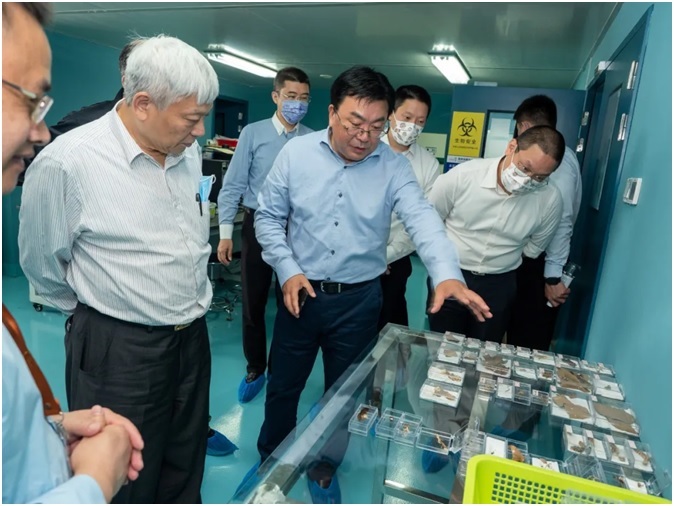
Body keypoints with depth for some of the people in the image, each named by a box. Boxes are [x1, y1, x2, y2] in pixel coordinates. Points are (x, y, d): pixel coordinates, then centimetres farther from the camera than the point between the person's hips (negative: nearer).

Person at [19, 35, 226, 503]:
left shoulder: (189, 151, 1)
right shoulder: (66, 162, -19)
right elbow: (42, 262, -5)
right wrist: (95, 312, 8)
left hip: (193, 337, 6)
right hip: (119, 349, -5)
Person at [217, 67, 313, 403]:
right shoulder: (253, 133, -4)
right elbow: (233, 185, -3)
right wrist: (226, 232, -7)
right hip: (258, 225, 0)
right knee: (253, 302, 10)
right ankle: (255, 369, 31)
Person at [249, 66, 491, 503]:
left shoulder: (394, 166, -7)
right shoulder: (297, 153, -6)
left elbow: (422, 218, -20)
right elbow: (268, 216, 1)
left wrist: (448, 274, -37)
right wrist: (286, 269, -11)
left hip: (359, 300, 0)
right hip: (301, 292, 1)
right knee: (283, 385, 16)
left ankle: (324, 469, 43)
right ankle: (271, 459, 44)